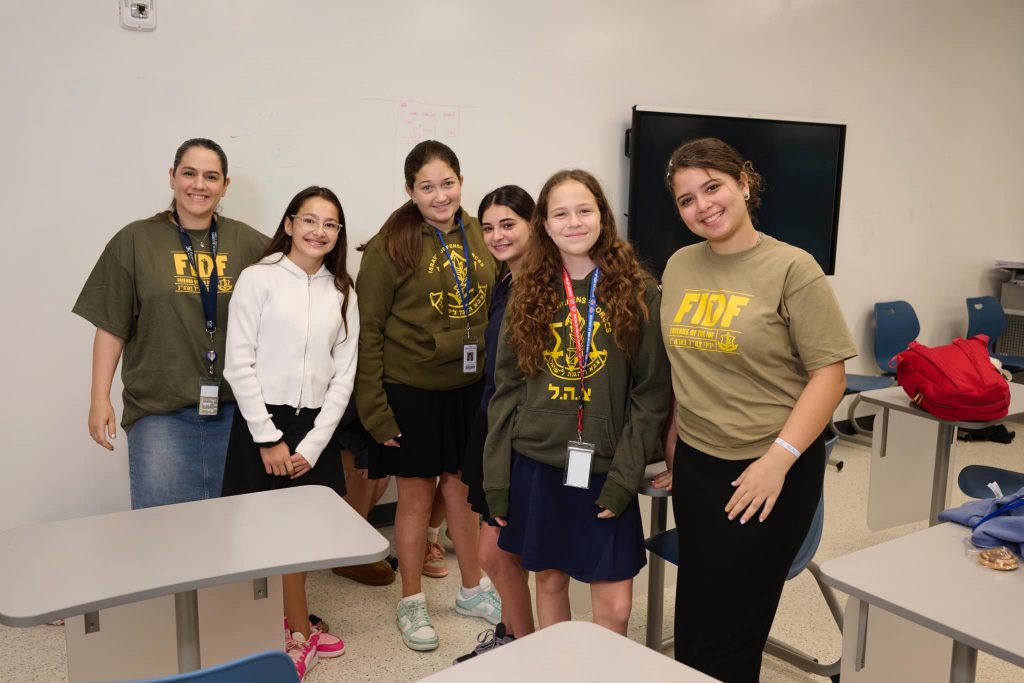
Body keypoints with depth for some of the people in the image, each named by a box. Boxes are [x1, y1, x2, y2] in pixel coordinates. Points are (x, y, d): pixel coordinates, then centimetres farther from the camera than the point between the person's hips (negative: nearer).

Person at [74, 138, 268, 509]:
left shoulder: (247, 242, 4)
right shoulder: (136, 241, 0)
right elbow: (111, 326, 1)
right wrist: (100, 399, -2)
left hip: (234, 408, 2)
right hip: (160, 412, -2)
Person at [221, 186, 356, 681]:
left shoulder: (342, 292, 6)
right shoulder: (259, 278, -5)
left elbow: (344, 375, 4)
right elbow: (239, 364, -8)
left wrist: (312, 446, -4)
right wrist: (269, 437, -11)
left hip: (316, 427, 3)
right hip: (263, 423, -3)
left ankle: (289, 632, 30)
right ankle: (301, 633, 21)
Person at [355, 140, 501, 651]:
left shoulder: (478, 236, 2)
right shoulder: (389, 247, -11)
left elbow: (494, 308, 12)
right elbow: (369, 331, -9)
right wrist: (374, 408, -12)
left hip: (470, 388, 4)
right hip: (411, 392, -4)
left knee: (461, 487, 17)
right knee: (416, 496, 8)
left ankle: (471, 589, 36)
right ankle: (411, 604, 27)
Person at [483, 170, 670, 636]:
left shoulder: (638, 292, -2)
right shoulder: (528, 293, 5)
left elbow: (652, 393, -4)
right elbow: (506, 389, 5)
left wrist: (624, 476, -11)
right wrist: (497, 479, 1)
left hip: (604, 469, -2)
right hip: (536, 463, 2)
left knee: (614, 605, 0)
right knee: (550, 579, 14)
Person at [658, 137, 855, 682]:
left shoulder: (791, 268, -10)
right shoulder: (680, 266, 5)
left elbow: (829, 372, -11)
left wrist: (779, 458, -18)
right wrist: (673, 445, 14)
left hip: (768, 472, -5)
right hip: (694, 466, 5)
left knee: (729, 638, 3)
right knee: (691, 622, 14)